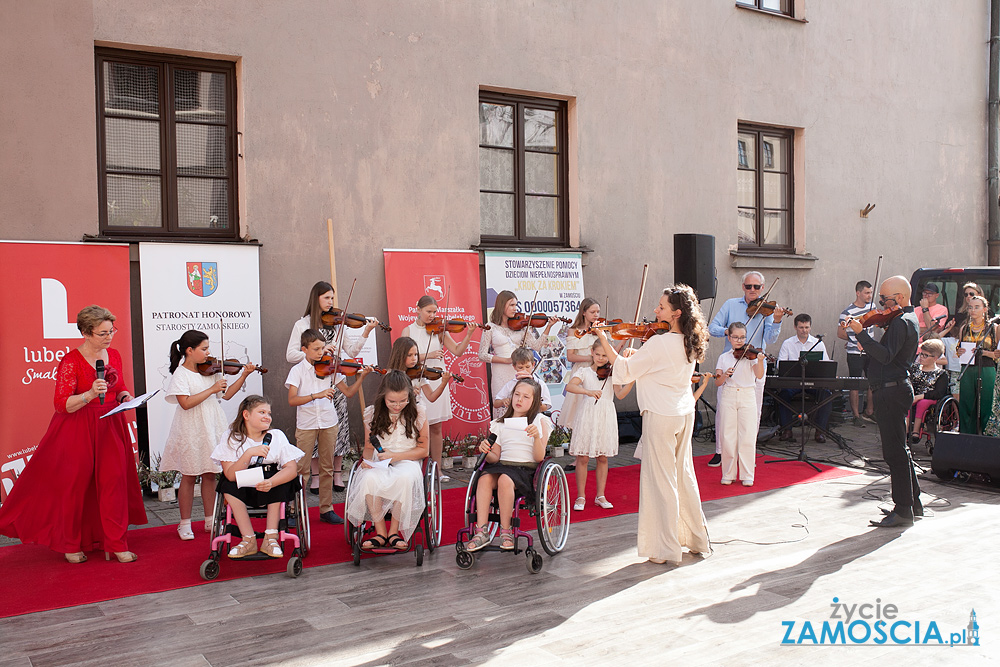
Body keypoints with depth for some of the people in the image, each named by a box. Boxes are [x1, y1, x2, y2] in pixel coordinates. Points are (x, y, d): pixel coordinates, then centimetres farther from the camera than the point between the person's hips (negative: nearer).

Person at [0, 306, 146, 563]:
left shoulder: (114, 355, 4)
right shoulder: (71, 362, -14)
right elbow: (62, 404, -17)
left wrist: (125, 396, -3)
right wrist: (90, 394, -32)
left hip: (111, 428, 5)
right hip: (77, 431, -5)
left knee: (114, 483, 3)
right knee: (74, 486, 6)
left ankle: (116, 544, 12)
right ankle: (70, 544, 25)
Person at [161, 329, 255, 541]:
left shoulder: (211, 371, 6)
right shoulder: (180, 374, -10)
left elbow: (226, 394, 7)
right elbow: (186, 403, -22)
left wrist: (243, 376, -1)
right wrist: (211, 390, -22)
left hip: (211, 428, 5)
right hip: (191, 431, -5)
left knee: (210, 474, 11)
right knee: (189, 476, 5)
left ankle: (210, 521, 21)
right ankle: (185, 524, 17)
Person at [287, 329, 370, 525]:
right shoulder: (298, 370, -3)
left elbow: (348, 392, 5)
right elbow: (292, 400, -15)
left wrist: (361, 377, -8)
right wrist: (316, 395, -27)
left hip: (329, 423, 3)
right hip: (306, 425, -3)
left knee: (327, 468, 9)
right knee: (302, 469, -1)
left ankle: (326, 509, 18)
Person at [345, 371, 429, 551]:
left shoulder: (418, 413, -2)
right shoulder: (372, 414, 4)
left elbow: (423, 450, 1)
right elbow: (369, 447, 13)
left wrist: (394, 455, -12)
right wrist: (366, 459, -11)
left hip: (407, 462, -2)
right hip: (379, 464, 2)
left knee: (405, 478, -38)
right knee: (369, 478, -35)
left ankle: (394, 531, -19)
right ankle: (380, 532, -20)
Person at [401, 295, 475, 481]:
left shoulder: (439, 330, 8)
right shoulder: (408, 331, 4)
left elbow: (457, 351, 2)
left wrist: (469, 335, -11)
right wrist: (429, 355, -18)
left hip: (437, 380, 2)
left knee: (436, 427, 6)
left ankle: (437, 469, 14)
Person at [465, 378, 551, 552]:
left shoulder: (540, 421, 6)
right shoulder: (501, 424, 16)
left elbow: (539, 458, -4)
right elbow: (495, 458, 11)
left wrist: (537, 437, -21)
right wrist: (486, 451, -11)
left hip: (527, 469, -3)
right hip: (502, 465, 4)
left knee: (505, 480, -34)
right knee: (484, 478, -28)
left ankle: (506, 531, -21)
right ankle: (481, 532, -29)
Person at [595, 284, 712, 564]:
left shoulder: (659, 343, -19)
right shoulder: (689, 343, 6)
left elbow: (624, 372, -15)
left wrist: (603, 341, -12)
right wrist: (636, 354, 4)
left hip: (660, 415, -8)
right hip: (685, 413, 8)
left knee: (660, 480, 0)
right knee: (684, 475, 19)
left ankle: (665, 548, 6)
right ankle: (697, 539, 29)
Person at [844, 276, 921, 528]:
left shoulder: (901, 322, -16)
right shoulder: (908, 319, 17)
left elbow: (886, 355, -28)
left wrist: (861, 334, -33)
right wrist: (865, 337, 9)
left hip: (891, 391, -11)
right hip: (897, 388, 11)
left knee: (895, 451, -7)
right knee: (899, 449, 18)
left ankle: (903, 511, -2)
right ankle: (914, 502, 29)